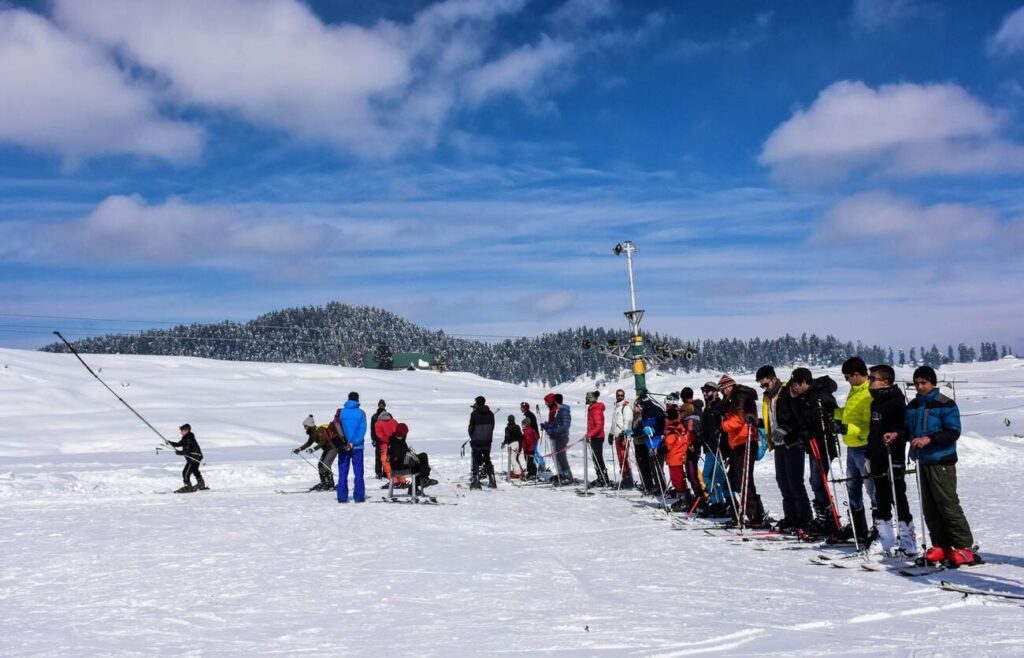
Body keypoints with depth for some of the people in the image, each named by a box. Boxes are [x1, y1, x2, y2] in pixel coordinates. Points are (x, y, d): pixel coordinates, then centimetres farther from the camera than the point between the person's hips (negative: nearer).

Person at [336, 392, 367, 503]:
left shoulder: (341, 412, 1)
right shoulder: (361, 413, -2)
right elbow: (362, 430, -8)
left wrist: (343, 443, -3)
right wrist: (353, 443, -10)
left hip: (343, 447, 1)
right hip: (357, 447, -1)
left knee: (342, 472, 6)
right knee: (358, 472, 5)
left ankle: (342, 497, 4)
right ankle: (359, 496, 3)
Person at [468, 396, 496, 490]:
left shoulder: (474, 414, -12)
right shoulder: (490, 414, 3)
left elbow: (471, 427, -7)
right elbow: (492, 427, 6)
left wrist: (472, 437, 11)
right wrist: (488, 437, 13)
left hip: (476, 441, -5)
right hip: (487, 441, 5)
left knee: (476, 461, 1)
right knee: (487, 460, 15)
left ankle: (476, 481, -2)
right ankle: (492, 481, 13)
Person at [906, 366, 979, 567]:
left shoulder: (945, 404, -7)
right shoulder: (913, 406, 13)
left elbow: (953, 432, -13)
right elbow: (908, 430, 20)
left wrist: (930, 439, -24)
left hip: (942, 462, -7)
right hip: (923, 462, 7)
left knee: (949, 504, -9)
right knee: (930, 507, 8)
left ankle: (964, 547, -2)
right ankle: (941, 546, 16)